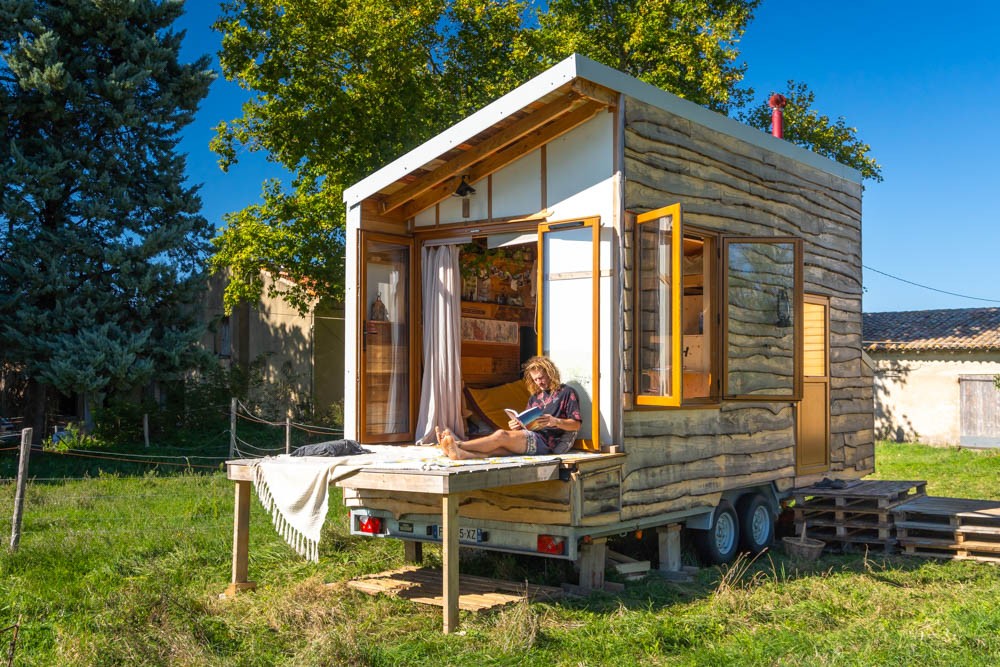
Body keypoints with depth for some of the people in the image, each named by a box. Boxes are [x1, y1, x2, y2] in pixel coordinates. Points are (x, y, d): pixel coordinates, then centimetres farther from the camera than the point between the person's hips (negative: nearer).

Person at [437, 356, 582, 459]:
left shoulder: (567, 393, 7)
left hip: (549, 441, -6)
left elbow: (576, 425, -1)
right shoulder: (534, 398, 28)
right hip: (533, 438, 6)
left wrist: (555, 421, -18)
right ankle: (462, 454, -49)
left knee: (501, 435, -26)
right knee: (499, 448, -25)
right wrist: (517, 426, 3)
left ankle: (459, 445, -33)